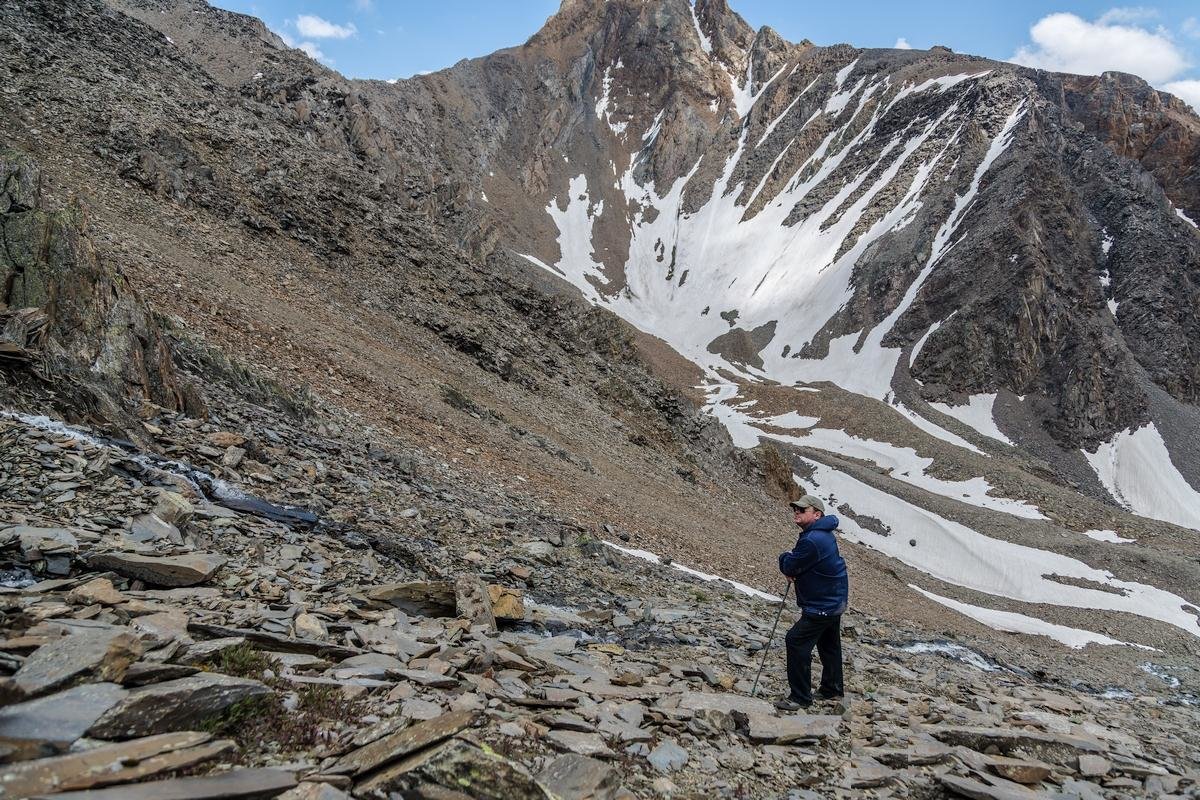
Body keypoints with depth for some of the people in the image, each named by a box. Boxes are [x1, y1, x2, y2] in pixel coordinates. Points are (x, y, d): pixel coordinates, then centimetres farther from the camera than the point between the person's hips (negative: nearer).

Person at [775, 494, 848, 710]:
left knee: (797, 641, -11)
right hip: (834, 600, 11)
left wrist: (786, 557, 1)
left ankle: (800, 697, -6)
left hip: (822, 606, -11)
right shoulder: (823, 534, 7)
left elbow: (789, 566, -21)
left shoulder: (813, 540, -28)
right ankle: (832, 689, 38)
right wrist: (792, 570, -4)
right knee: (829, 645, 22)